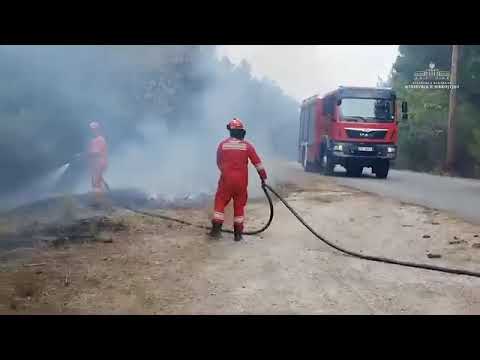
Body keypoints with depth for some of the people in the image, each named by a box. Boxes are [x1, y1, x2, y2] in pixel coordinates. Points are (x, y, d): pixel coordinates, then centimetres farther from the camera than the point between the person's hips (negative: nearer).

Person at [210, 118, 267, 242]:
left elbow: (218, 163, 11)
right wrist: (263, 177, 10)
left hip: (226, 179, 0)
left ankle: (216, 228, 5)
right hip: (241, 180, 1)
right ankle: (238, 233, 12)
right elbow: (257, 162, 0)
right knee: (239, 205, 10)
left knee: (220, 202, 11)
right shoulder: (247, 145, -1)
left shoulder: (223, 144, 1)